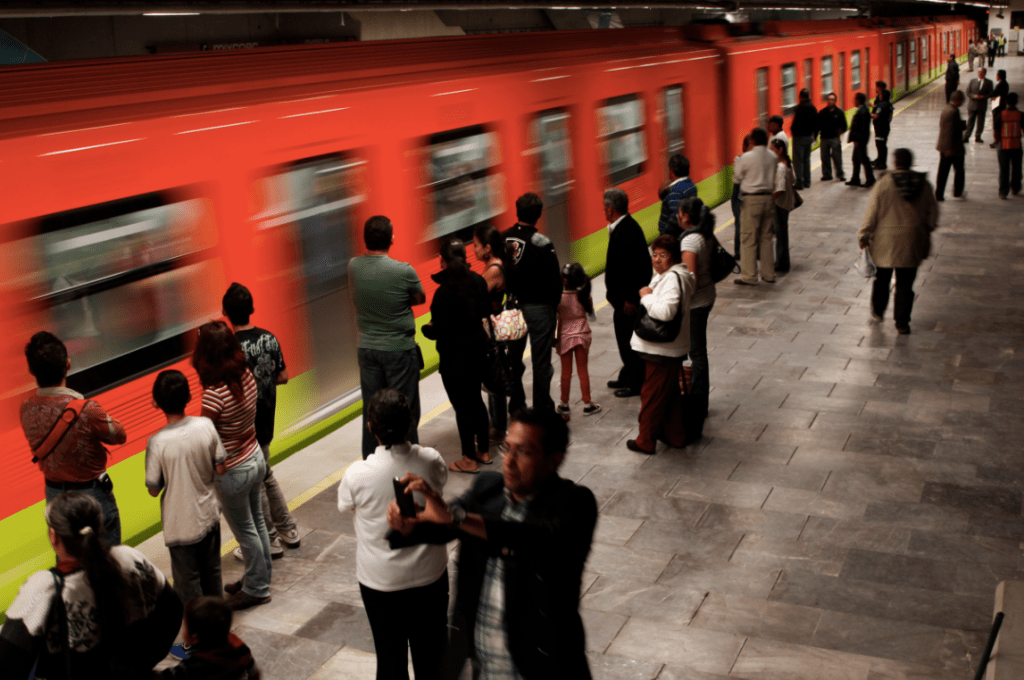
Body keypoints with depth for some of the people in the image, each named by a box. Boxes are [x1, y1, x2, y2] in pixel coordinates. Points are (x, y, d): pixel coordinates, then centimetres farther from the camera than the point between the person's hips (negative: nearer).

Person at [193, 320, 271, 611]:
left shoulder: (215, 394, -29)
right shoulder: (247, 375, -8)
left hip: (233, 471, -7)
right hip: (255, 456, 7)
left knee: (246, 532, 11)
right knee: (257, 523, 22)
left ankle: (256, 589, 29)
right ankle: (259, 578, 40)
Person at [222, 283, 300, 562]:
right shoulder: (269, 338, -2)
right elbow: (283, 376, 7)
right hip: (266, 422, 7)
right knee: (266, 476, 24)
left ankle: (269, 541, 20)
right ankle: (288, 530, 32)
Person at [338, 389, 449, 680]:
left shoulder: (358, 474, -24)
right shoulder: (432, 461, -19)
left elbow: (344, 505, -2)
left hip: (381, 581, -2)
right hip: (430, 575, 2)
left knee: (390, 655, 17)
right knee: (431, 653, 21)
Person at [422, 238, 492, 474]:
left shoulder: (444, 292, -25)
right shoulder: (477, 280, -3)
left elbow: (440, 330, -23)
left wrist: (426, 329, -2)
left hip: (455, 355, -7)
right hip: (478, 346, 8)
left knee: (462, 406, 5)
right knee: (475, 399, 21)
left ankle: (469, 459, 17)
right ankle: (483, 451, 32)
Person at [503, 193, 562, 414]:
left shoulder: (502, 239, -3)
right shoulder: (541, 243, -16)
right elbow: (555, 280, -11)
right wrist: (554, 304, 5)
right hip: (538, 307, -4)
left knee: (513, 358, 16)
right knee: (541, 361, 4)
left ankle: (515, 406, 26)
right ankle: (542, 409, 9)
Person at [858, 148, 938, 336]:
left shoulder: (885, 183, -11)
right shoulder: (923, 184, -2)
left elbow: (872, 212, -8)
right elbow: (933, 212, 6)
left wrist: (863, 236, 2)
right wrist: (925, 232, 22)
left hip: (886, 241, -2)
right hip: (912, 242, 2)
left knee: (882, 278, 17)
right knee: (905, 284, 6)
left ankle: (877, 312, 33)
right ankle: (902, 323, 8)